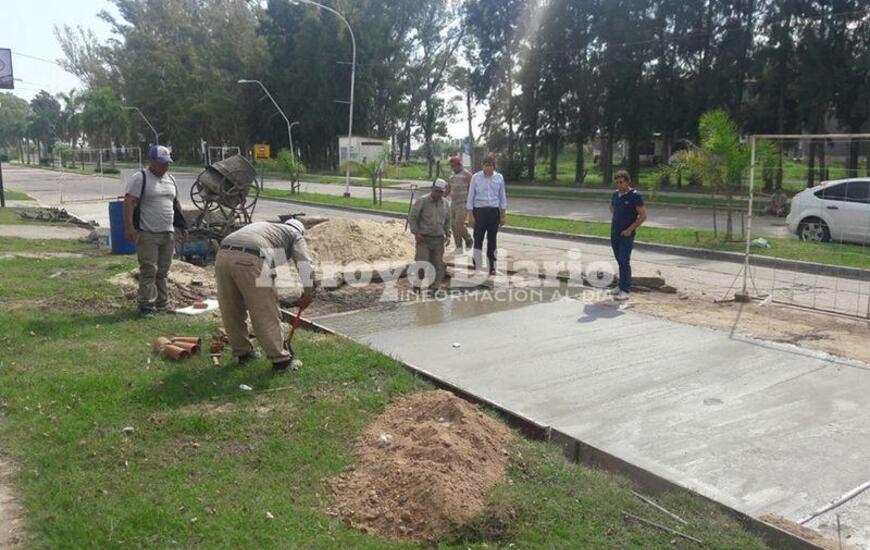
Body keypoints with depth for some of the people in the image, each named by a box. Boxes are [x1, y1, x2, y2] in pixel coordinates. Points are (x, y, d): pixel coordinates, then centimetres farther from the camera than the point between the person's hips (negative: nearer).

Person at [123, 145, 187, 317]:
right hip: (147, 234, -6)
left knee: (162, 271, 11)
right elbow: (129, 202, -14)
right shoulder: (140, 178, -7)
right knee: (149, 271, -6)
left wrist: (183, 225, 21)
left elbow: (176, 204, 24)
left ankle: (162, 303, 17)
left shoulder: (170, 180, 16)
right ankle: (146, 305, -1)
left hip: (168, 233, 7)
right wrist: (129, 227, -22)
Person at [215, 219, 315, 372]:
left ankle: (243, 352, 34)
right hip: (250, 261, -6)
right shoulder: (295, 234, 23)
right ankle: (280, 359, 12)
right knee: (266, 314, 4)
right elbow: (305, 263, 7)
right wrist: (308, 293, 15)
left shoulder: (263, 225, 39)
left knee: (231, 312, 20)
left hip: (223, 255, 6)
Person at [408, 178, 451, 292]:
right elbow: (412, 217, -4)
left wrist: (448, 235, 9)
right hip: (424, 239, -5)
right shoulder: (422, 201, -7)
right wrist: (416, 233, -10)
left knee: (438, 265, 7)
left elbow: (447, 221, 19)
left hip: (439, 240, 5)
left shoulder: (445, 204, 9)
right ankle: (417, 285, 7)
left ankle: (435, 287, 17)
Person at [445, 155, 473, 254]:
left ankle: (469, 240, 9)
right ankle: (459, 248, 11)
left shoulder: (466, 174, -8)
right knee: (454, 226, 5)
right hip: (453, 203, 7)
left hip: (463, 203, -7)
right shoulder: (452, 176, 14)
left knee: (459, 225, -15)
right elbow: (448, 190, 21)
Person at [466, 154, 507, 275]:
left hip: (494, 211, 2)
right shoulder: (476, 177, -2)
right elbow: (470, 196, 0)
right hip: (479, 211, -2)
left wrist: (504, 214, 8)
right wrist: (470, 214, -4)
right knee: (478, 239, -2)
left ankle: (492, 267, 18)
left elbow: (502, 197, 10)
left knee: (492, 240, 8)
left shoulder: (499, 178, 3)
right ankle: (477, 266, 5)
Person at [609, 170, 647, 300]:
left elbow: (643, 216, -11)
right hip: (614, 233, 6)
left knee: (624, 262, -8)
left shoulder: (635, 196, -11)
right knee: (619, 260, 13)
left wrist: (630, 229, -13)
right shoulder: (615, 194, 8)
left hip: (626, 235, -6)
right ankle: (621, 285, 23)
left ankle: (625, 290, -5)